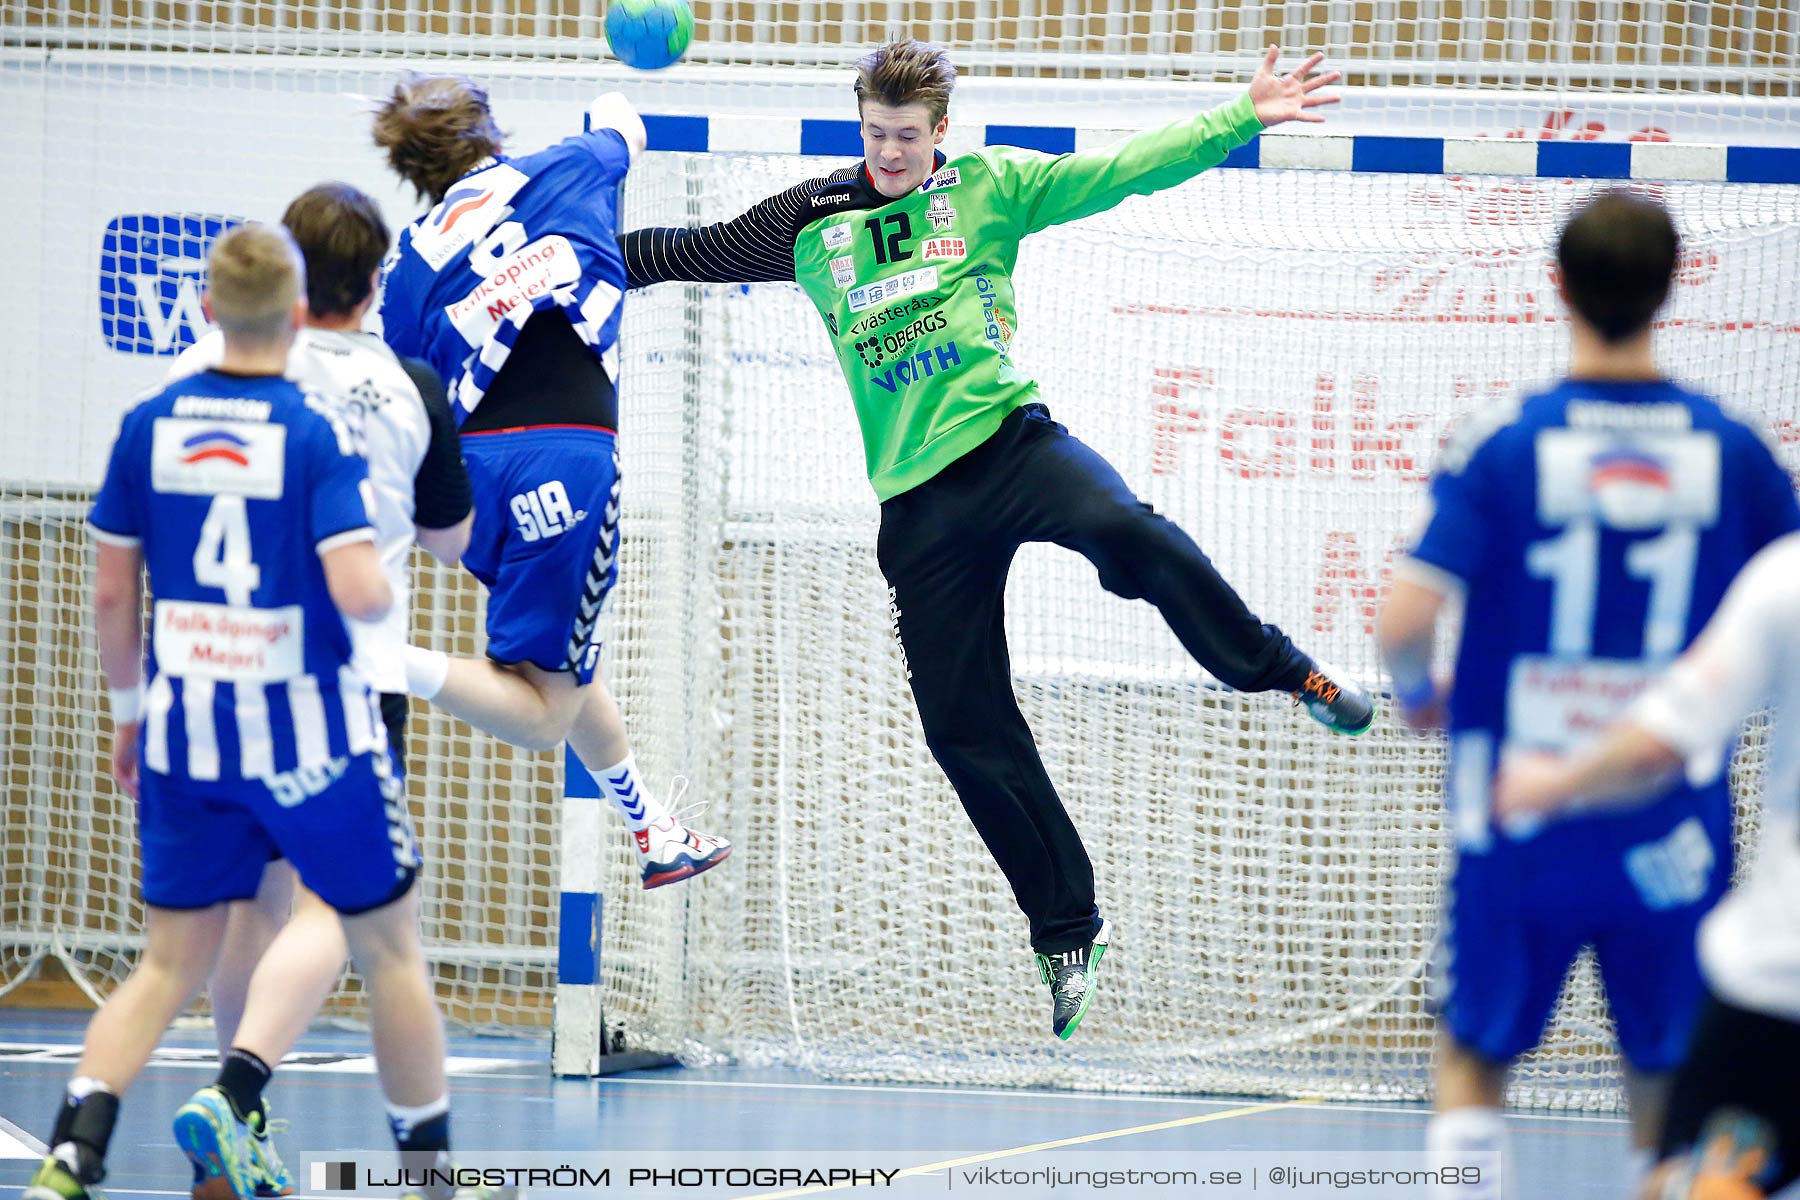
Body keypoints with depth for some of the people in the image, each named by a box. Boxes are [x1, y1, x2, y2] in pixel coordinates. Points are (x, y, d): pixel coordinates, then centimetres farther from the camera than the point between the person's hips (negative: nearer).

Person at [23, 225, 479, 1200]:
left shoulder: (148, 426, 0)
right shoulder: (316, 434, -12)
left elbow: (111, 593, 4)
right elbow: (357, 591, -21)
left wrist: (128, 710, 17)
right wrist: (387, 593, 2)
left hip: (185, 728, 4)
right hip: (309, 734, -4)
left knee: (170, 964, 10)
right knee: (389, 950, 13)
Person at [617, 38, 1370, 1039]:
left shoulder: (989, 189, 5)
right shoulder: (811, 224, 10)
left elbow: (1126, 169, 0)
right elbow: (692, 252, 20)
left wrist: (1243, 118, -8)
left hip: (1010, 439, -3)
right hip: (918, 505, 3)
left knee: (1123, 529, -36)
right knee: (965, 729, -1)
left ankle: (1284, 669, -16)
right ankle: (1068, 929, 12)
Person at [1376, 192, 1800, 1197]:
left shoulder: (1501, 446, -8)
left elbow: (1405, 620, -14)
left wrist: (1416, 692, 8)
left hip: (1520, 819, -1)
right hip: (1674, 834, 1)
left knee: (1475, 1060, 15)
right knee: (1669, 1084, 10)